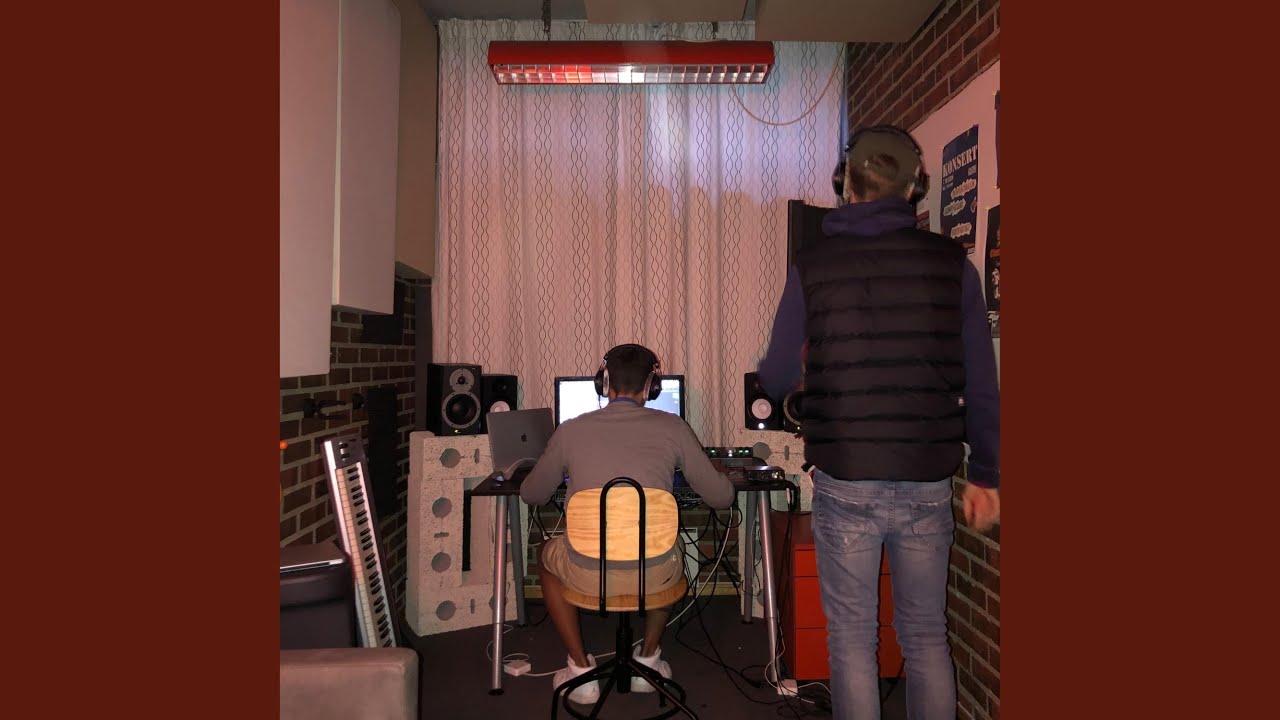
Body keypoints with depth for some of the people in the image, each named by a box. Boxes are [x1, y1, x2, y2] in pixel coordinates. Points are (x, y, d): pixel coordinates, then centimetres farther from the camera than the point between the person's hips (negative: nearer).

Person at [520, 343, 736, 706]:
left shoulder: (570, 430, 1)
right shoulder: (672, 427, -1)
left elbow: (531, 495, 15)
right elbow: (721, 497, 5)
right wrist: (719, 478, 29)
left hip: (587, 575, 0)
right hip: (654, 574, 1)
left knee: (547, 555, 34)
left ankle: (581, 671, 28)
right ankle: (648, 661, 36)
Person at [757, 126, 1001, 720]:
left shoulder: (812, 266, -4)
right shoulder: (951, 263, -2)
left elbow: (775, 379, 2)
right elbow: (981, 386, 1)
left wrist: (803, 372, 26)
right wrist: (985, 475, 12)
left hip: (845, 485, -1)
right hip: (927, 485, 2)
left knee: (852, 637, 12)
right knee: (926, 636, 18)